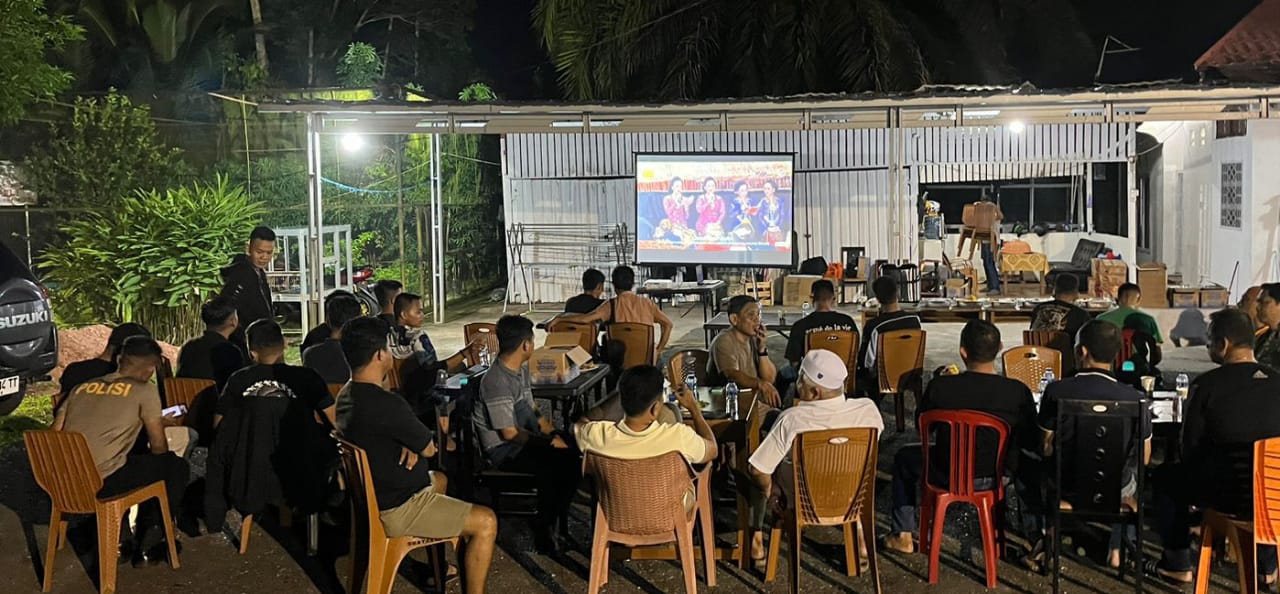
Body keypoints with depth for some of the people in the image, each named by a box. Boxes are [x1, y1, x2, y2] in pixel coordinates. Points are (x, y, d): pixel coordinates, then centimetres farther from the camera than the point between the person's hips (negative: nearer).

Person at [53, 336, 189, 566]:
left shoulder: (82, 387, 15)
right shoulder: (144, 390, -1)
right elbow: (159, 446, 3)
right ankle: (148, 546, 19)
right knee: (177, 467, 12)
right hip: (100, 484, -7)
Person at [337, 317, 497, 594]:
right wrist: (419, 446, 7)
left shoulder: (346, 395, 1)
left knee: (439, 479, 34)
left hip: (374, 494, 10)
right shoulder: (386, 404, -29)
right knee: (486, 522, -10)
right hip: (394, 511, -10)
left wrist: (410, 447, -7)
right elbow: (430, 449, -15)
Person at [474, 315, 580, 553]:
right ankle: (543, 531, -8)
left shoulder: (522, 369, 8)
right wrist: (549, 443, -17)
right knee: (555, 465, -28)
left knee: (575, 453, -7)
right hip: (503, 449, -9)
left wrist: (553, 434, 1)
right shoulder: (497, 381, -22)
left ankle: (553, 521, 4)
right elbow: (509, 433, -21)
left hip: (527, 438, 9)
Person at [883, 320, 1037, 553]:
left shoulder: (940, 386, -21)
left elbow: (921, 426, -2)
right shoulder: (1018, 391, -20)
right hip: (994, 478, 1)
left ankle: (903, 536, 34)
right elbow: (1032, 443, -8)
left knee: (904, 457, 30)